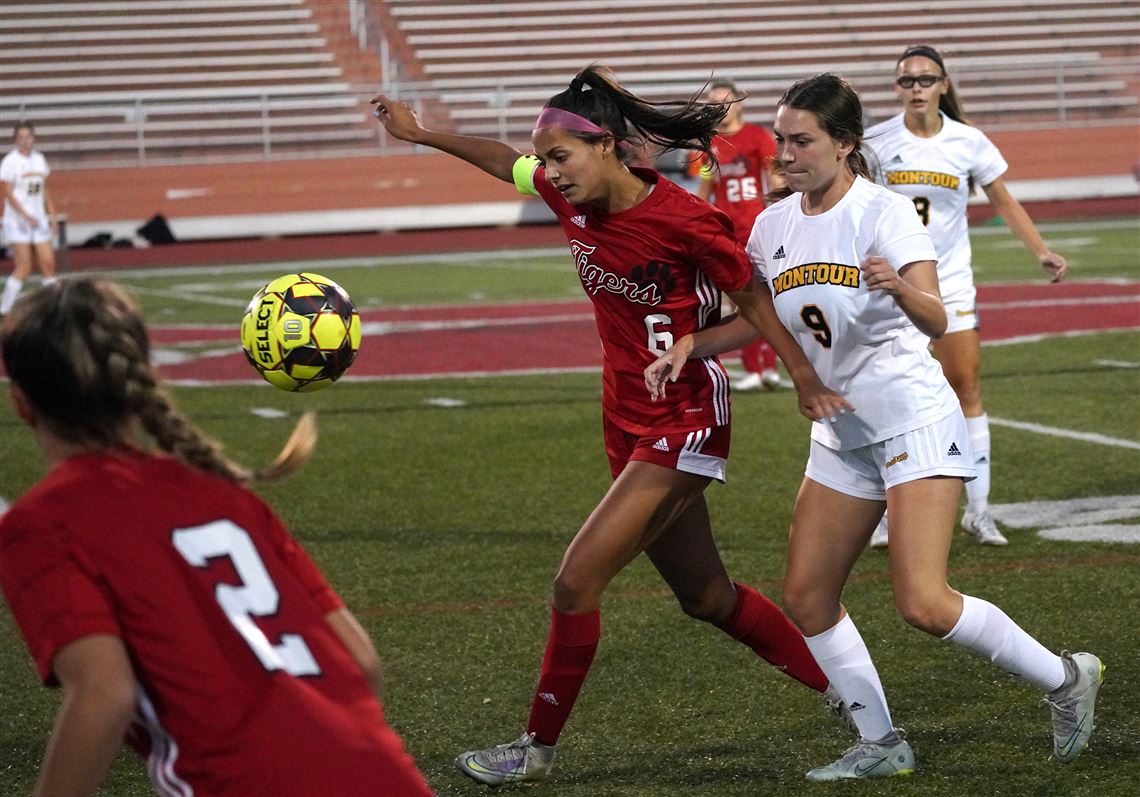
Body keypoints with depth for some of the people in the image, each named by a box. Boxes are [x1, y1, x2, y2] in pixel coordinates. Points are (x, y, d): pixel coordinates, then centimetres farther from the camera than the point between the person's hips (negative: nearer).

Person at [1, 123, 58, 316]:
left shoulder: (39, 160, 10)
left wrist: (52, 215, 12)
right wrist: (26, 216, -22)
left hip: (39, 220, 6)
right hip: (18, 221, -6)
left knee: (49, 264, 0)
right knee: (24, 268, -9)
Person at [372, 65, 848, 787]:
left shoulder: (684, 221, -22)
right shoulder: (575, 197, -2)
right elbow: (507, 162, 18)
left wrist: (690, 346, -20)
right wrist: (423, 135, 16)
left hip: (683, 424, -8)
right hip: (630, 424, 8)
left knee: (576, 581, -11)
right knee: (706, 596, 16)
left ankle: (539, 749, 4)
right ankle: (844, 687, 32)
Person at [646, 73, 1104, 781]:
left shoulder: (885, 212, -15)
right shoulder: (774, 225, 5)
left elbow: (936, 319, -27)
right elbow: (758, 319, 20)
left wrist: (900, 288, -49)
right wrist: (688, 347, 4)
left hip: (916, 421, -7)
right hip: (840, 433, 7)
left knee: (923, 603, -17)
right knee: (807, 595, 2)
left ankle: (1065, 679, 3)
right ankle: (881, 744, 15)